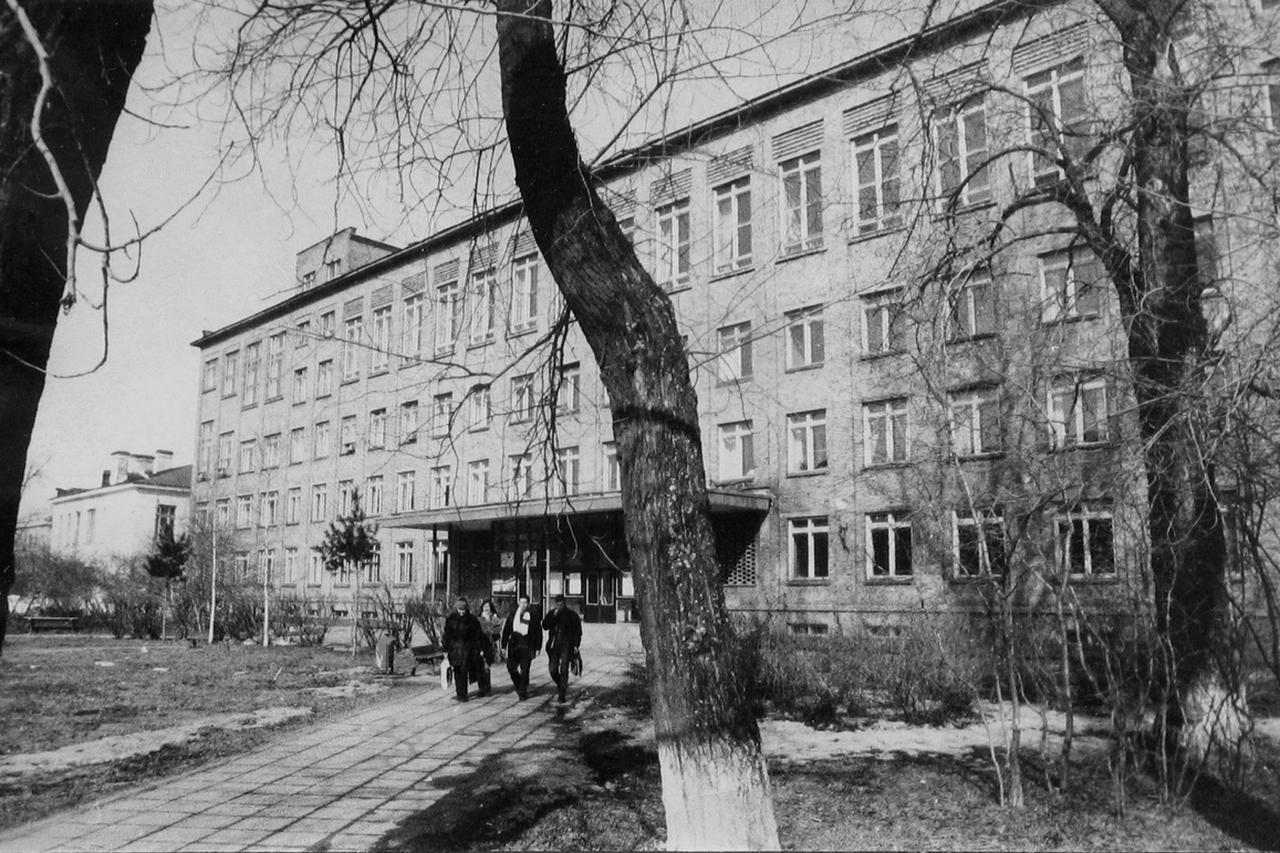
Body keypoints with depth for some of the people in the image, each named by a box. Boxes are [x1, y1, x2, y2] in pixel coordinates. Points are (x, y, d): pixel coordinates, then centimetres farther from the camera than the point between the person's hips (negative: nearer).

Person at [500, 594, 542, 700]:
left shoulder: (533, 616, 0)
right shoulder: (513, 614, 6)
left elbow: (538, 633, 3)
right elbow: (506, 630, 9)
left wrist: (537, 648, 0)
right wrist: (504, 646, 5)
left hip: (527, 647, -3)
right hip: (514, 645, 3)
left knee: (524, 670, -5)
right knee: (511, 667, -2)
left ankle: (523, 692, 8)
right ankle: (519, 686, 23)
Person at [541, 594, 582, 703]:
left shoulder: (572, 615, 2)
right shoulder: (551, 614, 10)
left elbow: (578, 631, 2)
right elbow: (544, 626, -3)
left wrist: (576, 645, -7)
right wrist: (554, 616, -11)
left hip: (566, 645, -3)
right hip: (554, 645, 3)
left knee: (564, 669, -9)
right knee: (553, 669, 1)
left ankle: (562, 693, -5)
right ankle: (561, 685, 30)